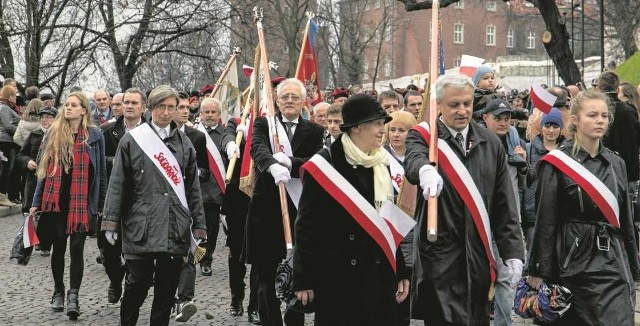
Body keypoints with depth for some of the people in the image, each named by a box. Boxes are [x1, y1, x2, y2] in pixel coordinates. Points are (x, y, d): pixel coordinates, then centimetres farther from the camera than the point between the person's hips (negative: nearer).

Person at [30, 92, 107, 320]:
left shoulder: (94, 136, 2)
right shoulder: (53, 134, 8)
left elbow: (101, 172, 4)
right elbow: (44, 169, 10)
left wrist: (102, 205, 1)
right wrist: (36, 202, 6)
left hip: (82, 202, -2)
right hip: (56, 200, 2)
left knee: (76, 248, -5)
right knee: (58, 247, 9)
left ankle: (73, 297, -5)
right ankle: (58, 292, 23)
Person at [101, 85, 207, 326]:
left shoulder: (184, 143, 12)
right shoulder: (132, 140, 3)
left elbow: (193, 187, 12)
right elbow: (117, 184, 2)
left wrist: (198, 226, 8)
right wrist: (111, 222, -4)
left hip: (175, 229, 3)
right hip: (141, 226, -3)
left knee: (167, 288, 5)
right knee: (138, 283, -2)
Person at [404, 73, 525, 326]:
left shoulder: (491, 143, 11)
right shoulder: (423, 136, -1)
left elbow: (504, 207, 10)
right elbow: (414, 159, -28)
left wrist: (512, 253, 3)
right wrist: (425, 170, -51)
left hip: (479, 257, 4)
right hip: (440, 255, -4)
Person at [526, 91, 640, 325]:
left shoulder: (616, 164, 10)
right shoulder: (557, 163, -5)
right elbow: (545, 221, -7)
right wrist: (538, 271, -10)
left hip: (613, 262, 4)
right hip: (573, 260, -4)